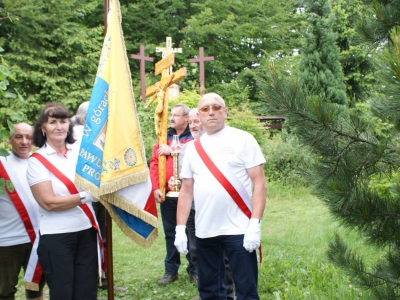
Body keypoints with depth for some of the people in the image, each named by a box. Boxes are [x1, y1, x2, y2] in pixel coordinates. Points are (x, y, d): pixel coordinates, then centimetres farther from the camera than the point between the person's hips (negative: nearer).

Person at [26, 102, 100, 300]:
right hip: (56, 237, -4)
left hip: (86, 231, 4)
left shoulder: (80, 151, 5)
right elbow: (49, 202, -14)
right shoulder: (37, 160, -6)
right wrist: (85, 197, -17)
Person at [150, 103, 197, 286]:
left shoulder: (194, 137, -1)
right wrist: (156, 188, -6)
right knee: (170, 233, 11)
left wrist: (172, 151, -12)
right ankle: (171, 270, 21)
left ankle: (194, 270, 18)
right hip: (167, 194, 4)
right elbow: (154, 163, 5)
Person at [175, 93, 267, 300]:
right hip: (204, 232, 4)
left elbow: (259, 184, -6)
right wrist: (180, 228, 6)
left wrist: (255, 224, -14)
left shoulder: (243, 139, -2)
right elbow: (186, 190, 13)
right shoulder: (193, 147, 11)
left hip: (238, 230, -4)